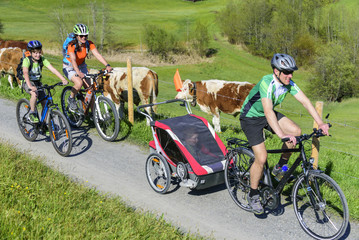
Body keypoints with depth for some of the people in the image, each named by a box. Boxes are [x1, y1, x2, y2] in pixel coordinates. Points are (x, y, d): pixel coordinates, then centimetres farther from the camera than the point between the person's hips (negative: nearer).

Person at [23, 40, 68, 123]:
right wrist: (30, 86, -54)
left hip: (38, 82, 4)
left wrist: (63, 79, -33)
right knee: (35, 94, -35)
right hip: (28, 83, -4)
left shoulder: (42, 59, -11)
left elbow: (52, 69, -20)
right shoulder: (27, 60, -21)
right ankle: (32, 113, -14)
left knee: (45, 103, -7)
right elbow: (25, 73, -37)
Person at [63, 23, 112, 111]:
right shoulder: (72, 45, -28)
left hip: (81, 66, 5)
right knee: (79, 83, -31)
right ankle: (71, 99, -2)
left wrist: (107, 65, -42)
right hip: (69, 67, -4)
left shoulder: (89, 44, -16)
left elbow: (97, 55, -26)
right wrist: (78, 72, -57)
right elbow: (73, 60, -41)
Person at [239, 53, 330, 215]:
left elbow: (305, 101, -14)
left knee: (296, 131, -15)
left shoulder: (289, 83, -12)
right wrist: (282, 135, -52)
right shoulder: (266, 83, -32)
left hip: (268, 115, 6)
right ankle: (253, 195, 7)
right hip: (251, 118, -6)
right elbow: (268, 111, -43)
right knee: (261, 158, -15)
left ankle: (280, 168, 6)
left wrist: (320, 123, -25)